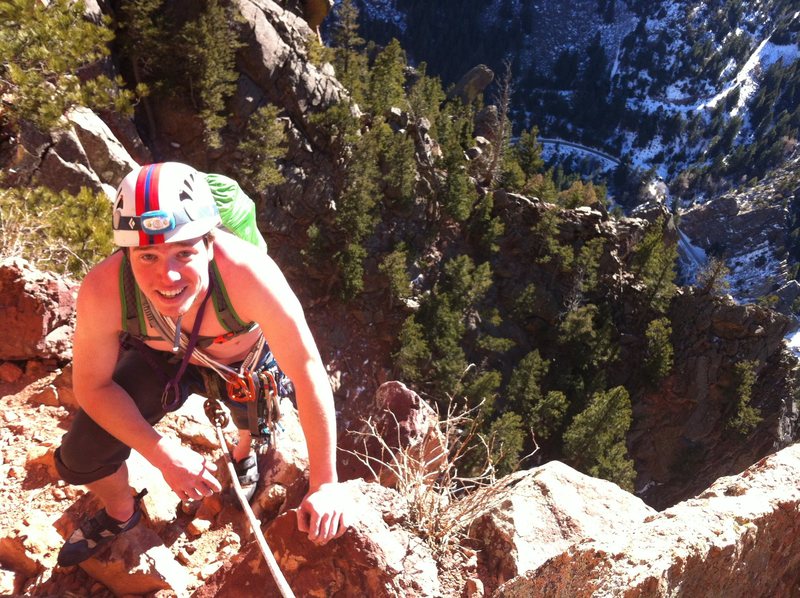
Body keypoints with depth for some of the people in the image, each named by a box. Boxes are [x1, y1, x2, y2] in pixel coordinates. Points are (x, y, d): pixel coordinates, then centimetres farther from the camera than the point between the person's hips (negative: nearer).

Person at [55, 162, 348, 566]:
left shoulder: (247, 271, -43)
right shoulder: (103, 291, -36)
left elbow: (308, 372, -34)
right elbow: (92, 386, -18)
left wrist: (325, 486, -27)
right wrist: (163, 454, -28)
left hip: (245, 362, -1)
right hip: (163, 360, 1)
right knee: (80, 459, -2)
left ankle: (243, 453, 41)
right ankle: (121, 513, 34)